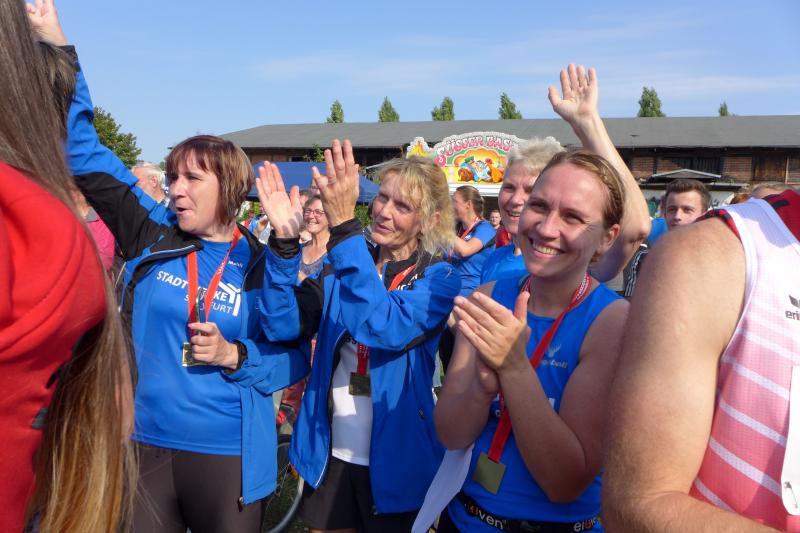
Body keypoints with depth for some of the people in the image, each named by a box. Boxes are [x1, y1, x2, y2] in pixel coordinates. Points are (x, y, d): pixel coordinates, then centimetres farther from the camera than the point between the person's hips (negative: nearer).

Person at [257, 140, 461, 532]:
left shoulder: (439, 278, -11)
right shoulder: (343, 267, 1)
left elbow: (387, 326, -31)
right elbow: (283, 326, -11)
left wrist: (343, 225, -36)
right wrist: (285, 241, -24)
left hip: (395, 460, -3)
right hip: (329, 453, 4)